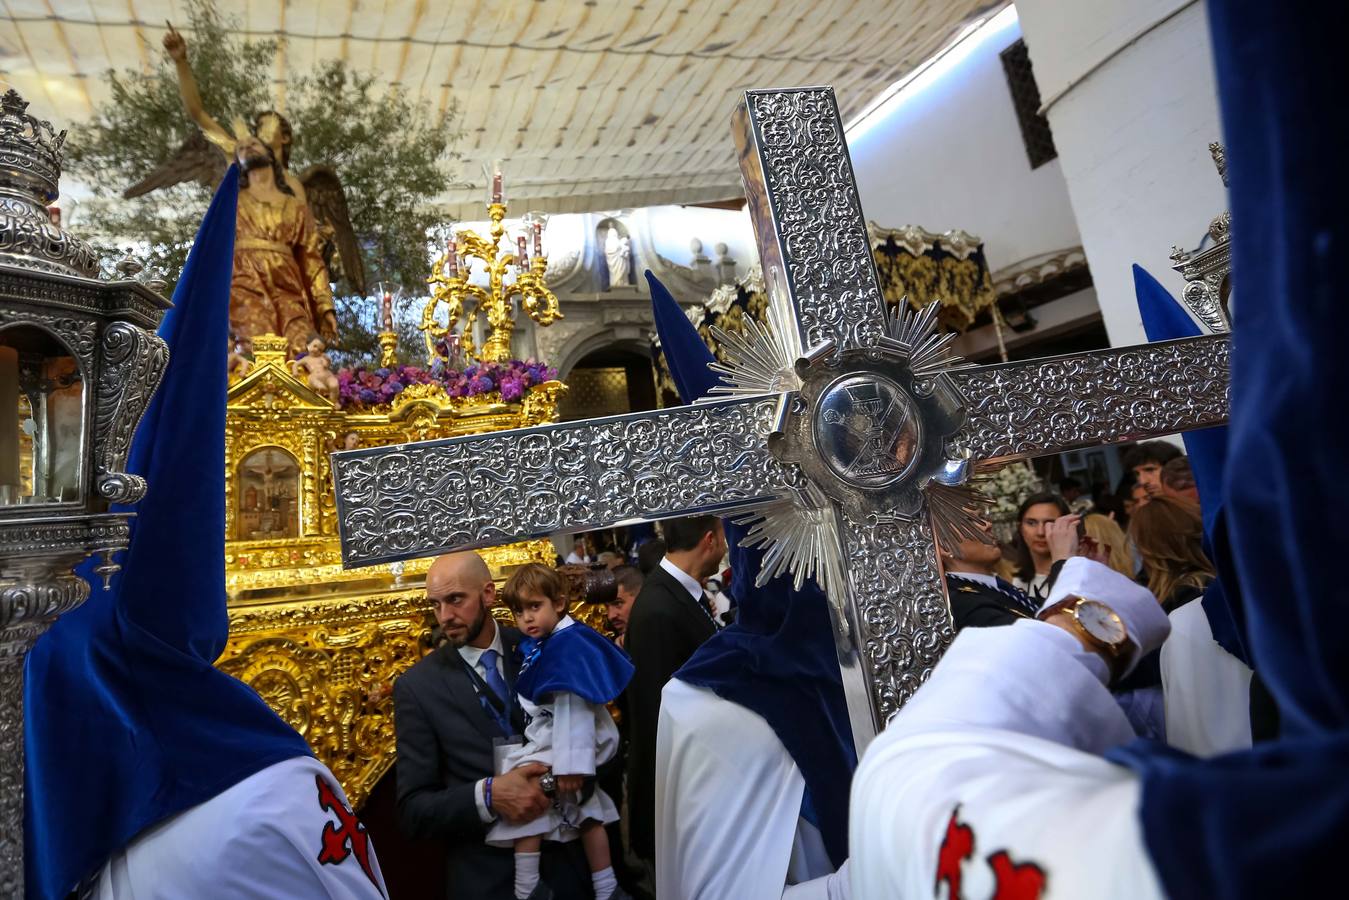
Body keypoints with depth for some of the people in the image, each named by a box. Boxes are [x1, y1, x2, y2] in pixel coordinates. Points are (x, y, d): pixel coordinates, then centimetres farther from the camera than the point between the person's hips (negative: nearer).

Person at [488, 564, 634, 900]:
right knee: (585, 813, 17)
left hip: (562, 744, -10)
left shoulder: (567, 645, -22)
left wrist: (568, 764, -28)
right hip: (559, 743, 10)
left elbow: (572, 707, -26)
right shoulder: (542, 644, 6)